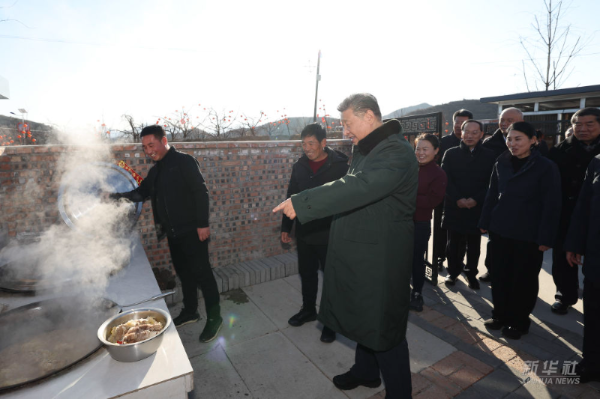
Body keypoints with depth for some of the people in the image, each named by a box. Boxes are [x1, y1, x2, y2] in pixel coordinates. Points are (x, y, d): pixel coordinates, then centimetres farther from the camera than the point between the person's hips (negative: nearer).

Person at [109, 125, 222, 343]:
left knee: (202, 272, -2)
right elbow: (142, 192, 19)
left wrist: (203, 224, -19)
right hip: (173, 232, 8)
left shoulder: (184, 161, -11)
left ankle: (214, 317, 11)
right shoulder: (155, 170, 14)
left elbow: (201, 192, -16)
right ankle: (190, 311, 34)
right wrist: (121, 196, 0)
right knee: (184, 273, 18)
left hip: (191, 230, -8)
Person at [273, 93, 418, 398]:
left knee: (383, 328, 7)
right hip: (360, 253, 9)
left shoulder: (396, 152, -21)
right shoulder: (364, 150, 10)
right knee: (366, 319, 24)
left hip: (381, 258, -9)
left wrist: (300, 204, -34)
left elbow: (356, 187, -34)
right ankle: (366, 371, 47)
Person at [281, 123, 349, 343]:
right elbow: (291, 197, 9)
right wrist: (285, 227, 10)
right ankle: (308, 309, 40)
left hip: (330, 234, -4)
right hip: (304, 233, 5)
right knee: (307, 274, 19)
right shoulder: (299, 166, 3)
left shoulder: (340, 166, -11)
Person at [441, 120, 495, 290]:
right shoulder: (451, 153, 4)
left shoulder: (489, 156, 4)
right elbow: (446, 179, -2)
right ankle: (453, 272, 24)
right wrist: (458, 199, -13)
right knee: (454, 243, 9)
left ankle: (471, 273, 25)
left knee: (474, 245, 9)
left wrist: (476, 199, -12)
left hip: (477, 208, 0)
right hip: (454, 207, 0)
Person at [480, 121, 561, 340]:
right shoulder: (501, 162, 3)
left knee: (524, 279, 11)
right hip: (500, 230, 4)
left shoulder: (546, 167, -9)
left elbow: (551, 205, -9)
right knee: (499, 275, 12)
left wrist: (546, 237, -11)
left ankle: (519, 321, 28)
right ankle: (500, 314, 30)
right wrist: (485, 222, 5)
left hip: (528, 234, -3)